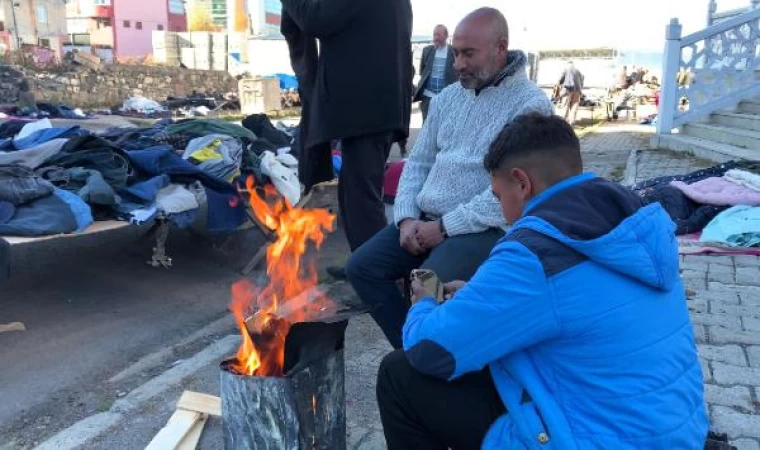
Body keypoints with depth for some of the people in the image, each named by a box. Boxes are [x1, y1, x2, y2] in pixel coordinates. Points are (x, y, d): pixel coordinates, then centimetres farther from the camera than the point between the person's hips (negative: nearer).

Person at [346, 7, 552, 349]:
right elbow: (418, 162, 15)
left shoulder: (530, 104, -8)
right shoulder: (447, 98, 14)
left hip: (483, 228, -7)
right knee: (361, 267, -7)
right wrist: (406, 218, -2)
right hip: (424, 220, 7)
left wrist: (445, 227, -17)